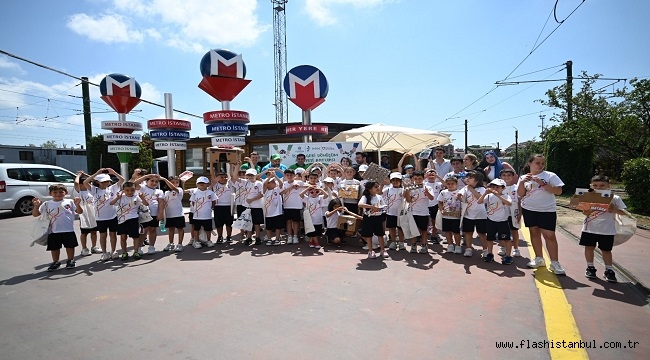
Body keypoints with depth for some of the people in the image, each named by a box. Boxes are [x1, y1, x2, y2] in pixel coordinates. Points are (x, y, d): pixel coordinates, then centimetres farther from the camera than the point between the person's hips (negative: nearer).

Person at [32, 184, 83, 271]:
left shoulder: (70, 202, 0)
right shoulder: (47, 204, 4)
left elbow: (80, 212, -3)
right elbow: (35, 214, 4)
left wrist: (77, 204, -21)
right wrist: (36, 206, -12)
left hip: (69, 230, -1)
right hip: (53, 231, 2)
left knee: (70, 246, 8)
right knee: (54, 248, 12)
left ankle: (70, 261, 25)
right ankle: (55, 262, 28)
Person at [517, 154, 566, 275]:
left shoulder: (550, 176, -3)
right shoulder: (524, 177, 4)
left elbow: (558, 191, -12)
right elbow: (520, 195, 0)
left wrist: (542, 183, -19)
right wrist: (522, 182, -15)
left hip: (547, 210, -3)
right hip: (529, 209, 3)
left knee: (550, 235, -5)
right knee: (534, 233, 11)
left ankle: (555, 263, 4)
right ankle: (539, 259, 24)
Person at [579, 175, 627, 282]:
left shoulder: (614, 198, -4)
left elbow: (622, 212, 0)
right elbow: (585, 213, 2)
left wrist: (615, 210, -20)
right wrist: (587, 210, -20)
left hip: (607, 230, -1)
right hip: (590, 228, 2)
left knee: (606, 250, 7)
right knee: (589, 247, 7)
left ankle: (609, 270, 19)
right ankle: (590, 267, 21)